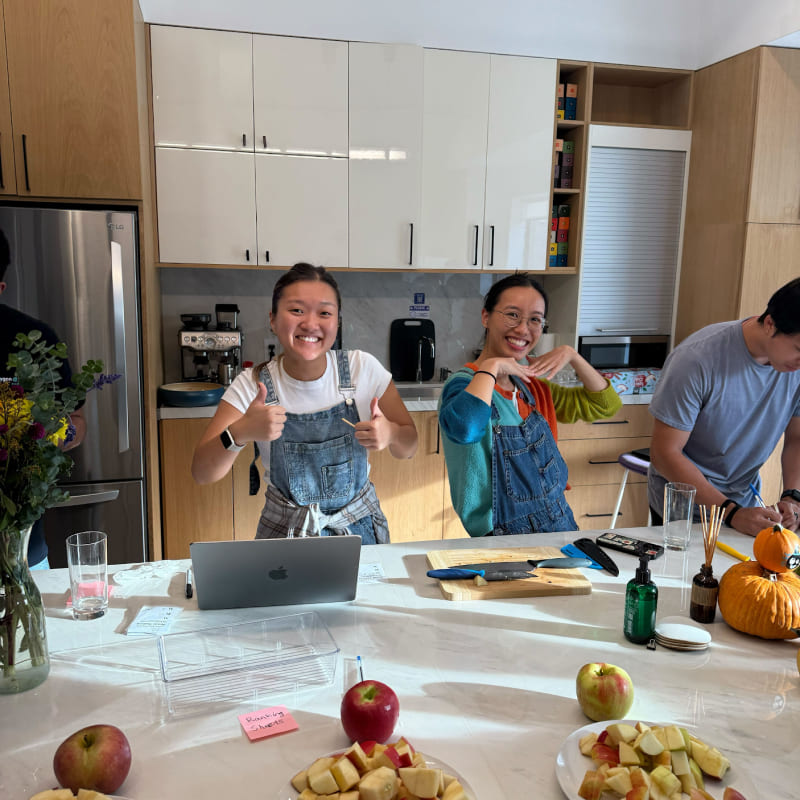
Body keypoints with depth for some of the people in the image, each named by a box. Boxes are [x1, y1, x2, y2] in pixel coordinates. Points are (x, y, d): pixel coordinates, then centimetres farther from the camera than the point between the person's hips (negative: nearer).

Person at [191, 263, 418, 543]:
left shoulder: (363, 368, -4)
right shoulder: (253, 385, -6)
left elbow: (408, 448, 2)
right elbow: (201, 474, -10)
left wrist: (389, 433, -20)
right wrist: (239, 433, -29)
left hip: (359, 528, 1)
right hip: (285, 532, 0)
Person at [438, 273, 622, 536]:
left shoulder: (531, 386, 10)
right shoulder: (464, 383, -13)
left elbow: (607, 405, 17)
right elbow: (464, 429, -38)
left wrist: (572, 356, 4)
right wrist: (491, 367, -24)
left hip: (560, 527, 6)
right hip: (504, 544, -6)